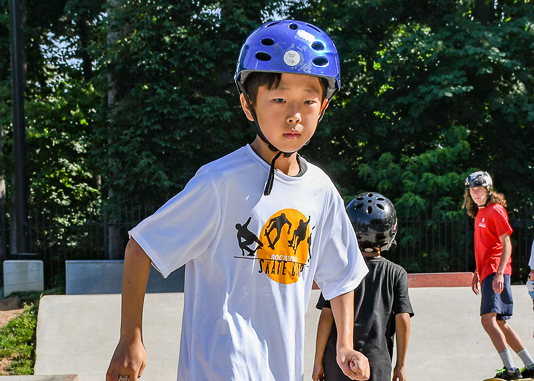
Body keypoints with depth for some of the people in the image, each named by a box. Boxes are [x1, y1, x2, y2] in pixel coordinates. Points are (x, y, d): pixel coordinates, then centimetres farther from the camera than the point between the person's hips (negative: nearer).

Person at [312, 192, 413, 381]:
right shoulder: (396, 274, 1)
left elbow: (327, 316, -3)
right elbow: (403, 319, -2)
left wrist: (318, 361, 3)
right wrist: (400, 364, 7)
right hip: (378, 363, 0)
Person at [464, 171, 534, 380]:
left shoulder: (495, 210, -7)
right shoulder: (480, 213, 20)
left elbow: (506, 244, -13)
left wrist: (499, 273, -22)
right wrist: (476, 273, 25)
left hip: (495, 271, -10)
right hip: (487, 272, 10)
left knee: (488, 319, -19)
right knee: (500, 323, 10)